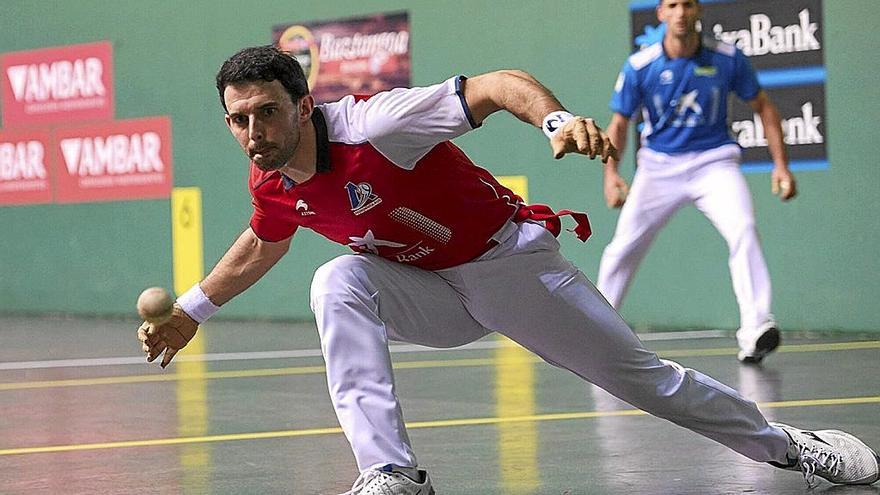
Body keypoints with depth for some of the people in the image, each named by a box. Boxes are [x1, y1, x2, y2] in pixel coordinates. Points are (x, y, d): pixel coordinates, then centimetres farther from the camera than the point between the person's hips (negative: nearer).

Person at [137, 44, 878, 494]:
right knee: (338, 285, -26)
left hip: (509, 262, -4)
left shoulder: (370, 124, -30)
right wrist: (191, 310, 18)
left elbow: (498, 86, -34)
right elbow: (262, 244, 16)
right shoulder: (272, 185, -9)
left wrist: (558, 118, -53)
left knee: (639, 376, 2)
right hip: (434, 294, 4)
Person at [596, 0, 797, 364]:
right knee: (623, 248, 0)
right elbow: (619, 124, 0)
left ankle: (754, 331, -28)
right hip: (658, 166, 1)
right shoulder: (640, 66, -9)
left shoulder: (727, 58, -8)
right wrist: (610, 172, -16)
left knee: (743, 230, -24)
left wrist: (780, 164, -4)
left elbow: (763, 108, 3)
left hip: (713, 161, -1)